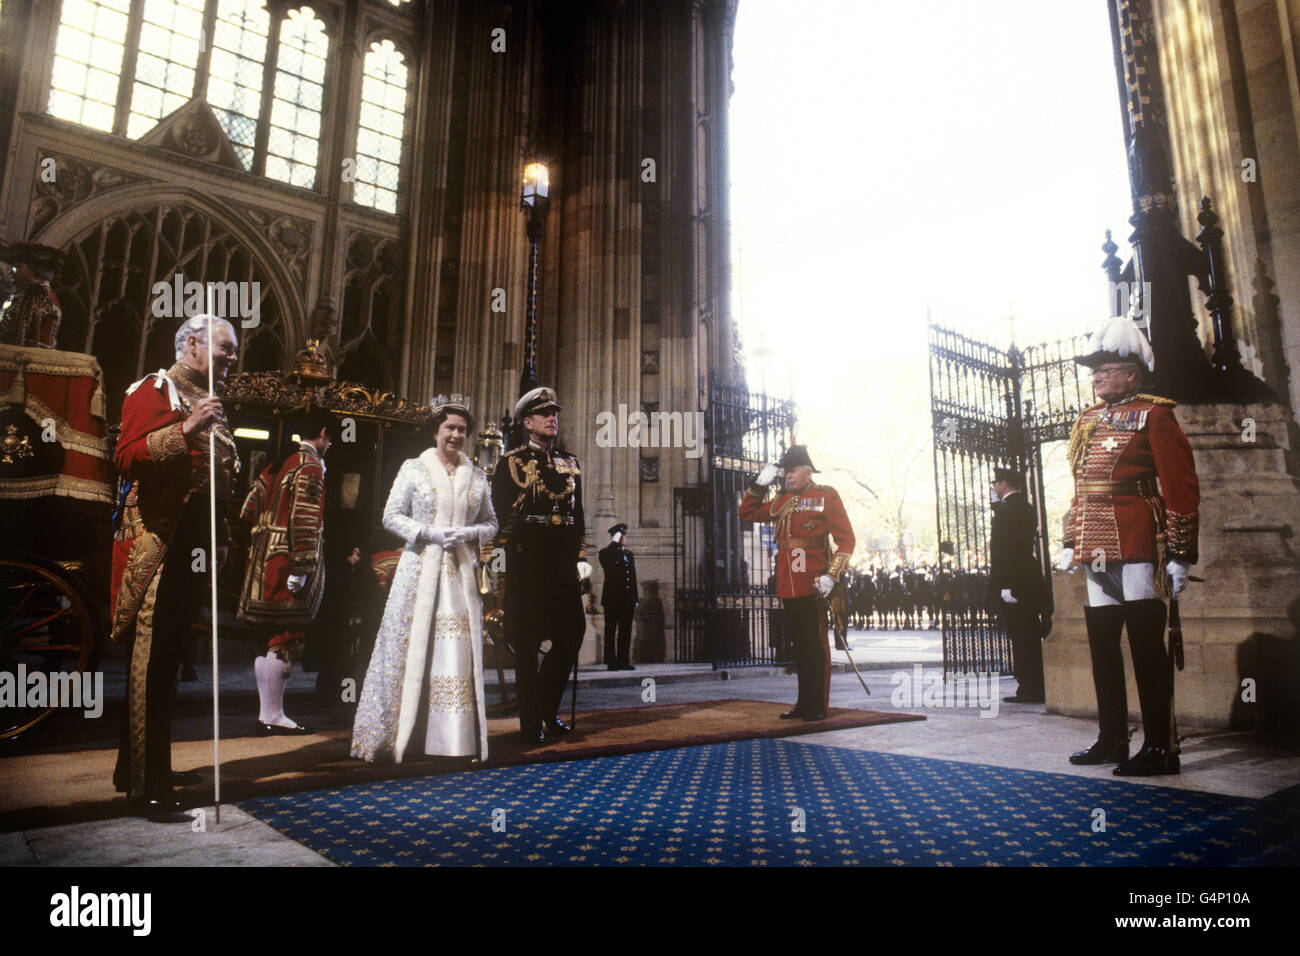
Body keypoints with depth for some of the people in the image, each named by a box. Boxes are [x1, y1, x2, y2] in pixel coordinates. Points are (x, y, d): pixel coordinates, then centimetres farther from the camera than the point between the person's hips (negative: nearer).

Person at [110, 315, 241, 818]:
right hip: (158, 544, -8)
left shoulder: (211, 405, 21)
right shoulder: (155, 390, -2)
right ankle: (146, 782, -3)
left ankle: (138, 767, 24)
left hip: (195, 546, 8)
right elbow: (128, 458, -16)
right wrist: (186, 430, -26)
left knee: (168, 657, 13)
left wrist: (221, 543, 20)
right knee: (152, 657, -8)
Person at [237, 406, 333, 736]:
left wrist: (257, 552, 20)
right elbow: (304, 521, -19)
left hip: (263, 560, 9)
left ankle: (265, 714, 19)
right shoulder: (310, 466, -11)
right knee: (284, 639, -3)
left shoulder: (278, 463, 16)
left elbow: (249, 508, 17)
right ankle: (273, 717, 2)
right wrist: (301, 569, -20)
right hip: (286, 564, -9)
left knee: (268, 640, 12)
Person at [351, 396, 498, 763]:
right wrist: (429, 532, -11)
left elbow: (491, 523, 16)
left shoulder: (477, 476, 12)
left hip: (461, 571, 2)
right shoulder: (413, 468, 5)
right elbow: (391, 516, 2)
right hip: (420, 568, -2)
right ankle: (397, 734, 8)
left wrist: (467, 533, -5)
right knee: (412, 645, -3)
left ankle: (456, 738, 7)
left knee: (460, 649, -1)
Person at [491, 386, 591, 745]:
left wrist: (581, 557, 10)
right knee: (527, 641, 1)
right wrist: (500, 562, -10)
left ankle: (549, 709, 26)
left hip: (563, 563, 5)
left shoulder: (570, 464, 17)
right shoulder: (511, 461, 3)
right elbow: (499, 513, -2)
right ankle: (532, 722, 11)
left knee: (572, 633, 6)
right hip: (526, 563, -5)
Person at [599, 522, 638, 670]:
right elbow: (607, 564, -25)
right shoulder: (606, 552, 0)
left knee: (626, 632, 7)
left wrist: (635, 599, 12)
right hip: (612, 599, -6)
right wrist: (614, 542, -17)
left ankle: (624, 661, 13)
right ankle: (611, 662, 5)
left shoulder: (629, 554, 18)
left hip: (627, 600, 6)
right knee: (611, 631, 1)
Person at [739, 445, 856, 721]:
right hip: (787, 586, 5)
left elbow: (845, 539, -4)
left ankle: (818, 706, 9)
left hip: (813, 585, -5)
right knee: (799, 644, 12)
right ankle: (804, 704, 21)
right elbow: (747, 514, 21)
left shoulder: (826, 496, -1)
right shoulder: (781, 500, 14)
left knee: (815, 645, 0)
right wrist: (760, 484, 7)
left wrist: (831, 575, -14)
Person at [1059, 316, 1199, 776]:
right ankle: (1112, 739, 24)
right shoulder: (1088, 420, 17)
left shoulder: (1153, 415, -4)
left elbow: (1182, 488, -8)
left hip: (1139, 550, -7)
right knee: (1101, 644, 12)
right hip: (1097, 553, 8)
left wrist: (1180, 553, -12)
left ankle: (1160, 748, 8)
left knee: (1146, 645, -2)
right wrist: (1070, 543, 18)